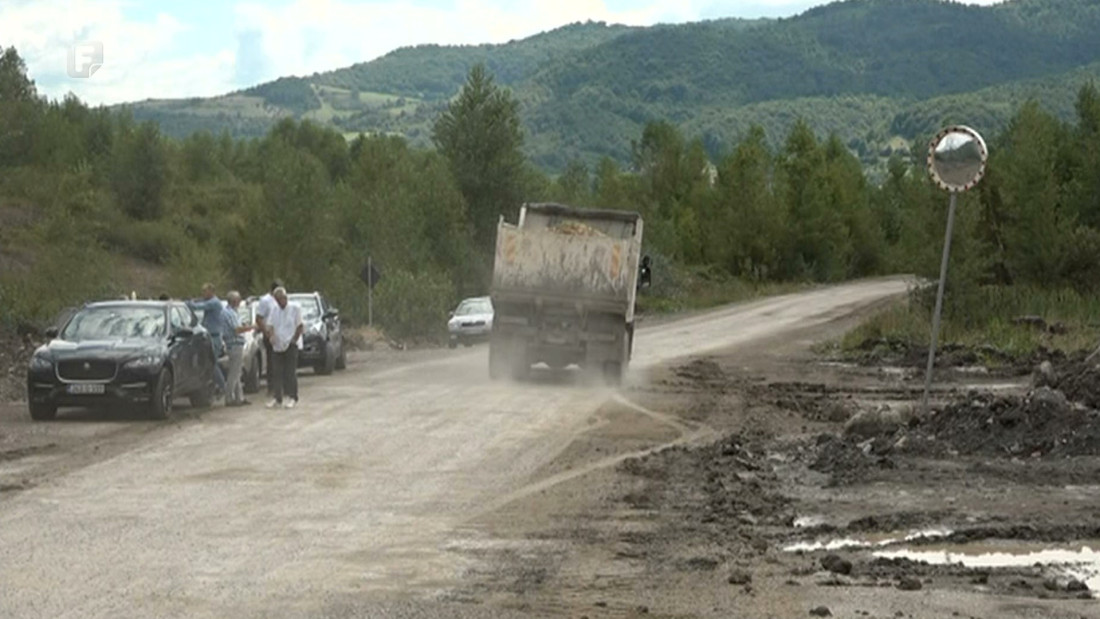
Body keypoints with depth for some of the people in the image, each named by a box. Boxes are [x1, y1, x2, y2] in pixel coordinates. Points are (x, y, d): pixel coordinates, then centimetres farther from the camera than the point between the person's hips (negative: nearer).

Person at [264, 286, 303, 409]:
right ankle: (277, 397, 12)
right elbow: (269, 325, 3)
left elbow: (300, 326, -5)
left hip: (291, 345, -5)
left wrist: (294, 340, -10)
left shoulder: (295, 308, -4)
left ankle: (292, 398, 1)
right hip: (277, 346, 5)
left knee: (290, 372, -6)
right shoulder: (274, 310, 10)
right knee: (276, 372, 5)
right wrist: (270, 335, -17)